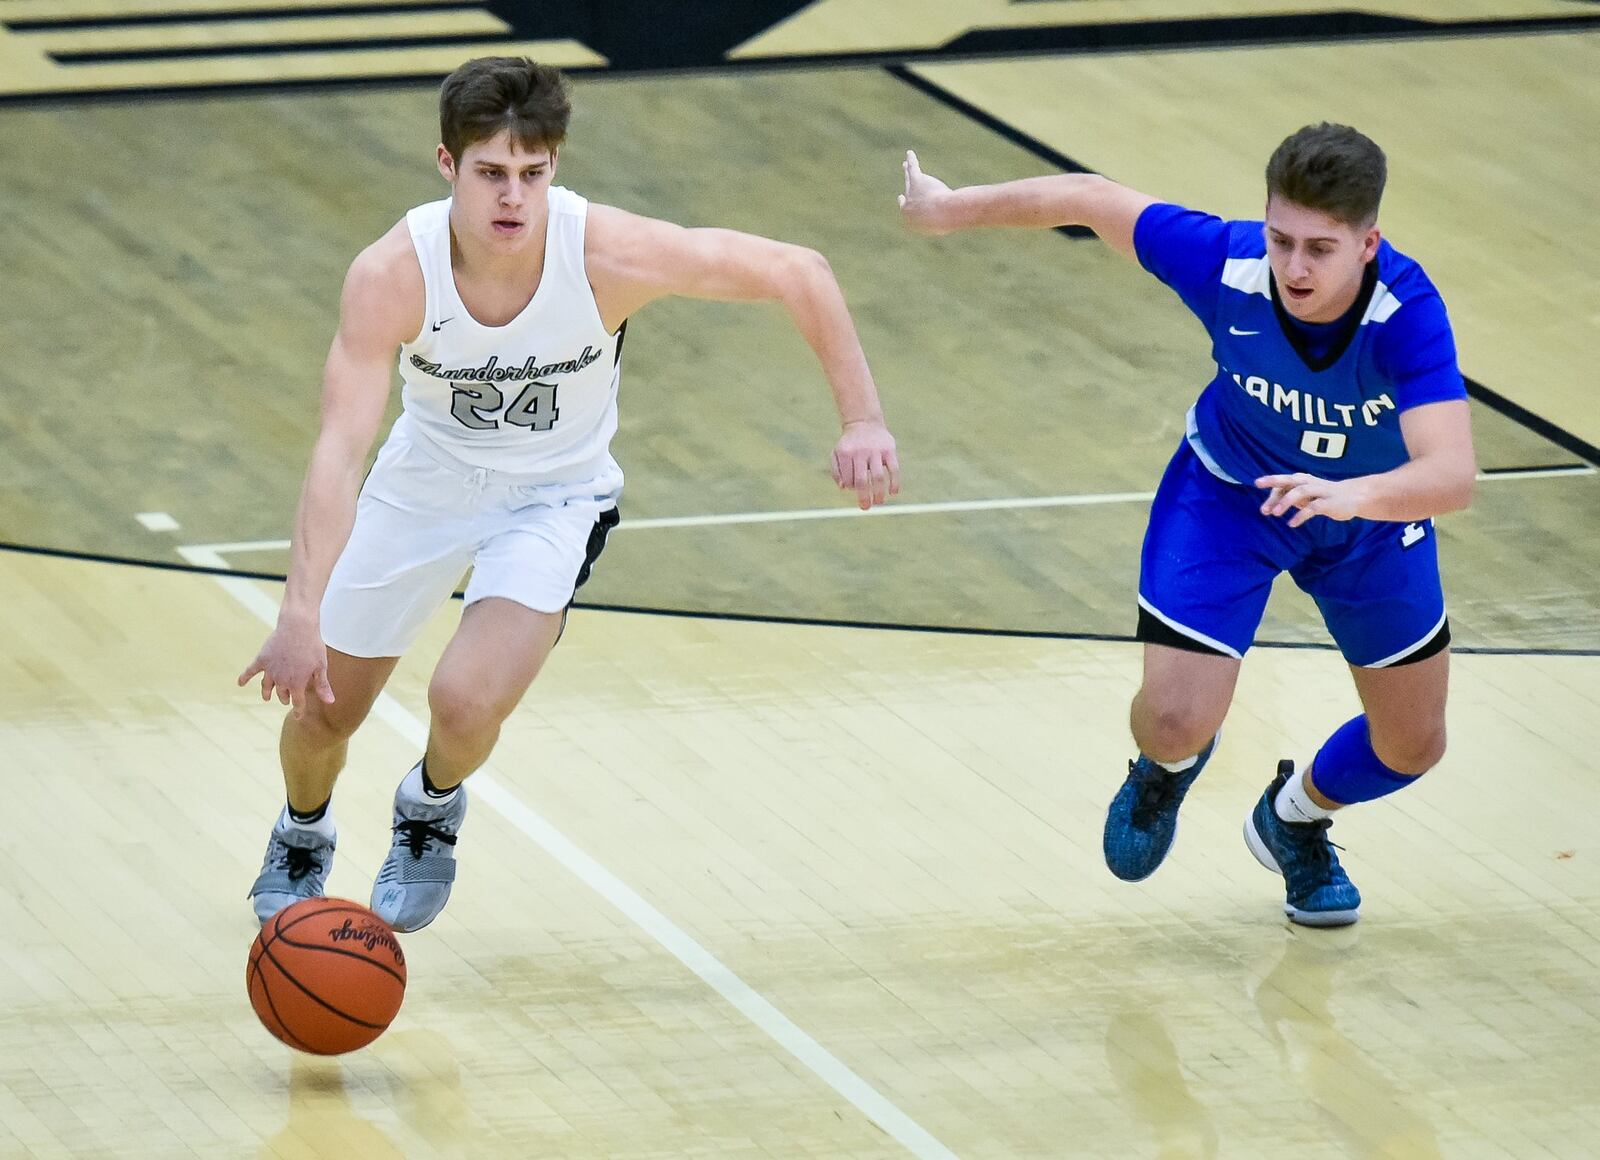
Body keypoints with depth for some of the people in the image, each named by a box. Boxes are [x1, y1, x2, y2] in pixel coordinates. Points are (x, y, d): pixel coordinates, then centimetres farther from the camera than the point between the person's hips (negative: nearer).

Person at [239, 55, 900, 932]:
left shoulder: (609, 254, -31)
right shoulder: (392, 275, -31)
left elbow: (796, 273, -19)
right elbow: (341, 447, -38)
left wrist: (862, 420, -22)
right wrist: (301, 614, -49)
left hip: (553, 497, -1)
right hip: (425, 481, 1)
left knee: (466, 702, -22)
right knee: (319, 708, 11)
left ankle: (434, 805, 18)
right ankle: (301, 838, 49)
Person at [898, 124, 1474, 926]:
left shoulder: (1407, 313, -40)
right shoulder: (1226, 264, -35)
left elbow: (1452, 475, -51)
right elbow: (1092, 198, -18)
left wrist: (1350, 495, -71)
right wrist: (950, 208, -4)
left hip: (1372, 507, 0)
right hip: (1231, 492, 0)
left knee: (1410, 745, 10)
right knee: (1179, 720, -13)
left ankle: (1295, 818, 45)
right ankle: (1166, 768, 27)